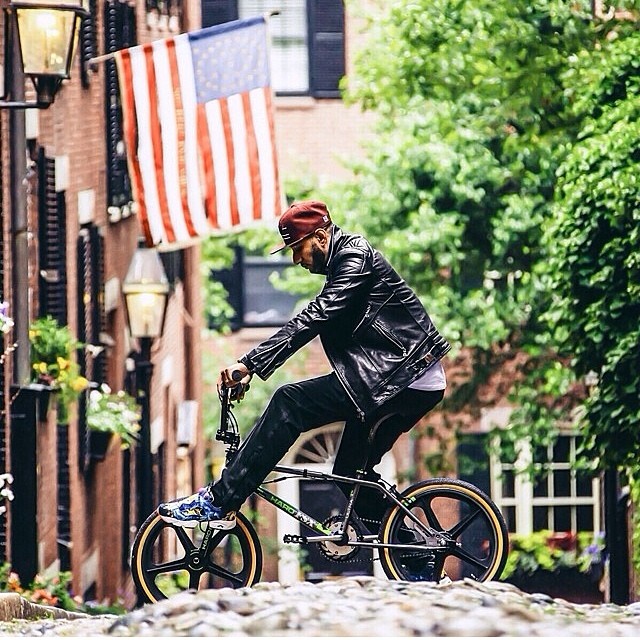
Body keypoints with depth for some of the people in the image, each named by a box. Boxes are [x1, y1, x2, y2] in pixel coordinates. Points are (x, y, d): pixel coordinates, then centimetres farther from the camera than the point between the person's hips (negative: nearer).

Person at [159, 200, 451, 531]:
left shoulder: (354, 257, -11)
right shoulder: (344, 262, 21)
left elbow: (313, 318, -22)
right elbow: (314, 321, 24)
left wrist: (250, 363, -27)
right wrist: (252, 366, 15)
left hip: (395, 376, -11)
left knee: (289, 402, -17)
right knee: (351, 471, 18)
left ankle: (218, 503, -21)